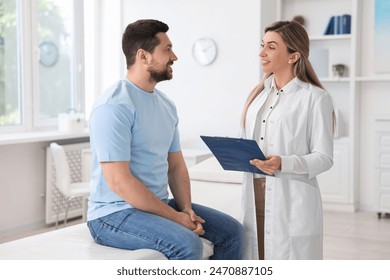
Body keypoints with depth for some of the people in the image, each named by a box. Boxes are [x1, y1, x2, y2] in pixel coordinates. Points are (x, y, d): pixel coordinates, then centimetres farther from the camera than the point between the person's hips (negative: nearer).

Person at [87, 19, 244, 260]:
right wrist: (175, 217, -19)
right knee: (188, 245, -30)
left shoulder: (166, 105, 10)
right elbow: (118, 181, -23)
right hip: (114, 213, -9)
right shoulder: (114, 107, -18)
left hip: (159, 205, 9)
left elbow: (176, 165, 14)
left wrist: (187, 210, -3)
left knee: (232, 231, 3)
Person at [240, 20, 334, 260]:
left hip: (292, 202, -5)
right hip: (255, 198, 6)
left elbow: (324, 158, -9)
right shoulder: (259, 94, 14)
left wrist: (283, 163, -23)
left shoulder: (315, 98, -6)